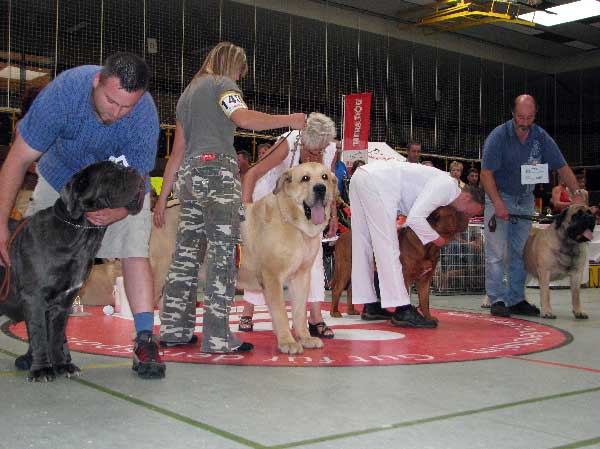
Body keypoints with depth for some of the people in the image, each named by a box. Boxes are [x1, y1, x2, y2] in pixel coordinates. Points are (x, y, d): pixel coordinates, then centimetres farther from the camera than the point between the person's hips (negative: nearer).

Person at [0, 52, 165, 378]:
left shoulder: (145, 116, -34)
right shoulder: (64, 91, -35)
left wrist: (117, 212, -50)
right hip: (61, 175, 1)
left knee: (135, 253, -16)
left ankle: (145, 340, -12)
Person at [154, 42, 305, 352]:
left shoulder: (188, 92, 28)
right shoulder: (222, 84, 4)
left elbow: (177, 152, 25)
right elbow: (244, 118, -18)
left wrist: (163, 197, 24)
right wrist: (289, 120, -7)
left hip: (189, 174, 9)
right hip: (218, 170, -8)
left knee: (187, 252, 8)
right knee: (223, 252, -10)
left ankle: (174, 329, 9)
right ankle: (217, 337, -13)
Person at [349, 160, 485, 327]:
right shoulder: (447, 185, -9)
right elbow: (415, 218, -17)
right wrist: (436, 239, -4)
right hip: (376, 182, -10)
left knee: (364, 245, 13)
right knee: (388, 248, -10)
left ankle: (370, 305, 23)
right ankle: (402, 310, -9)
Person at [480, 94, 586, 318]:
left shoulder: (541, 136, -4)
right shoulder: (498, 136, -16)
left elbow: (562, 167, 0)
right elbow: (486, 173, -17)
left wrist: (577, 193, -12)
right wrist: (498, 203, -27)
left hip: (525, 199, 4)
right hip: (499, 196, -4)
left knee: (519, 252, 6)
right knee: (496, 252, -8)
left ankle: (516, 300, 12)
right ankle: (497, 300, -5)